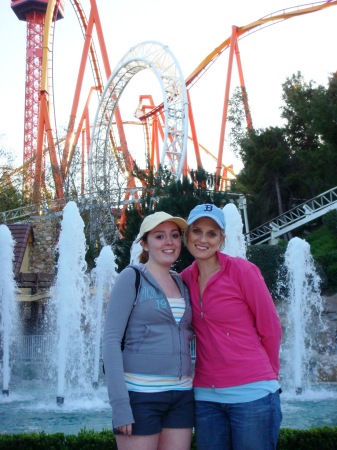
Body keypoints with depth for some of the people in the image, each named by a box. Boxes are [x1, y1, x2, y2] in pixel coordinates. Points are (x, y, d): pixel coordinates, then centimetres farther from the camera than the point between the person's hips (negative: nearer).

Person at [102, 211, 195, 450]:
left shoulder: (182, 284, 13)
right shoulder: (132, 277, -4)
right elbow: (111, 340, -10)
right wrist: (119, 403, -17)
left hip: (182, 396, 6)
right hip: (141, 394, -6)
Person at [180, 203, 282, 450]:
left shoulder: (242, 270, -7)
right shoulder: (186, 277, 7)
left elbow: (270, 328, -1)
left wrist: (267, 374, 9)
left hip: (251, 393, -5)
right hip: (205, 395, 5)